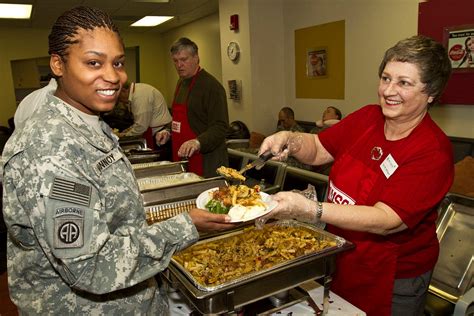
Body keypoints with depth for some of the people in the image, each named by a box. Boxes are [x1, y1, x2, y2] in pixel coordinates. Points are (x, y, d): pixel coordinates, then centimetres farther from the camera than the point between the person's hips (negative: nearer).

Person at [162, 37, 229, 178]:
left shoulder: (211, 86, -13)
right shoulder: (181, 83, 14)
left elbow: (220, 127, -21)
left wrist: (198, 142, -35)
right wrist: (169, 133, 10)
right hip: (182, 160, 8)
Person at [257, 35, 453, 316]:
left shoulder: (432, 152, -24)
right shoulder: (367, 118, -7)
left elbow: (386, 221, -31)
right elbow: (317, 150, 1)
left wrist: (308, 210, -42)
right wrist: (290, 139, -21)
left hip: (393, 279, -5)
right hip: (341, 259, 5)